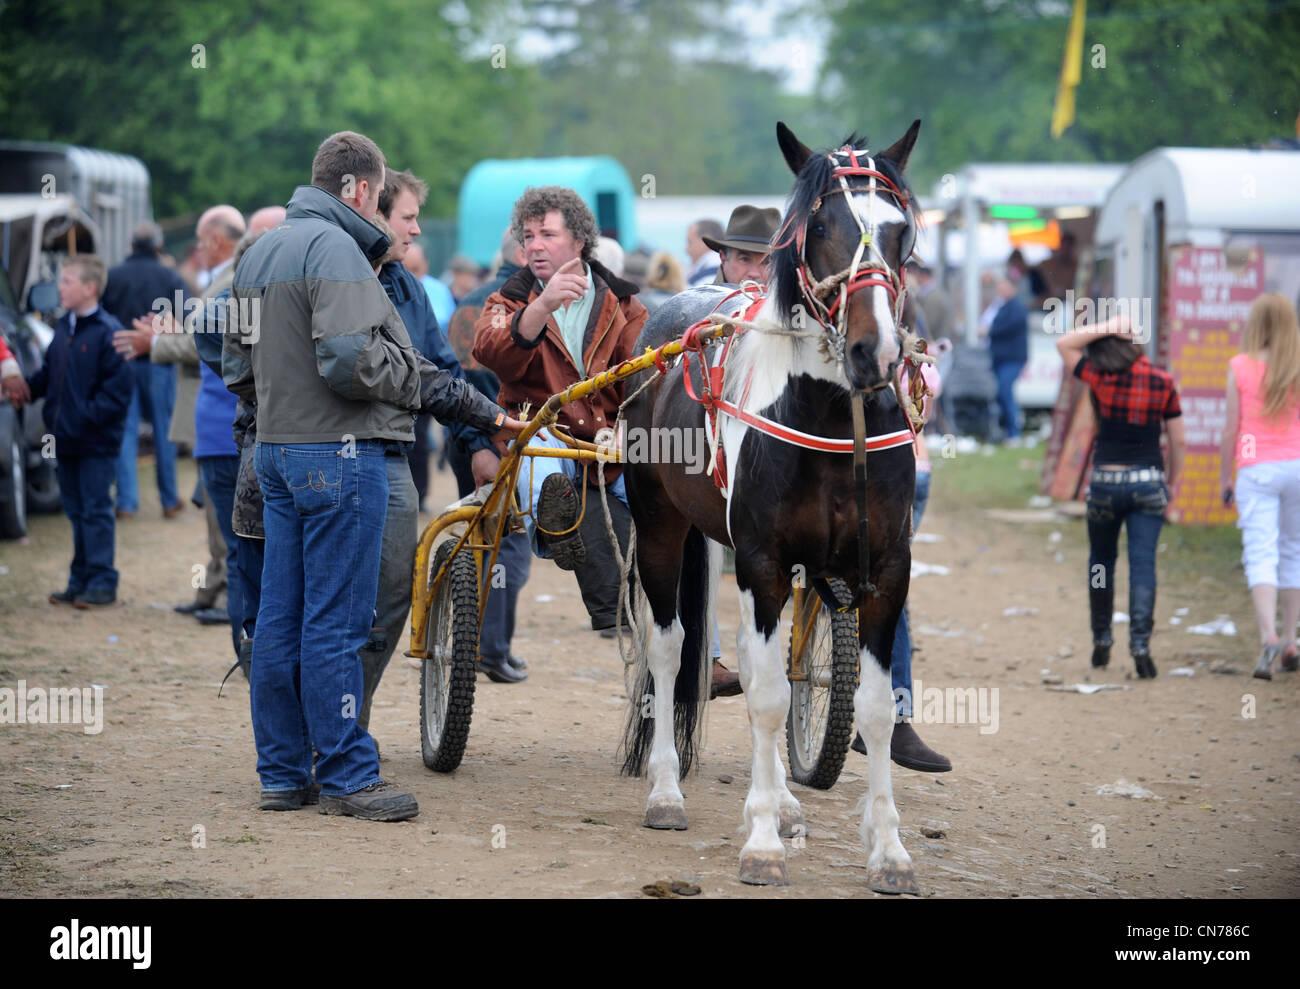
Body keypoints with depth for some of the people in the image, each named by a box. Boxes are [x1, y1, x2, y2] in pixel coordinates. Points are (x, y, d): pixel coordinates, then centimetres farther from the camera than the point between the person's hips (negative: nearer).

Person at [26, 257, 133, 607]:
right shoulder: (64, 328, 12)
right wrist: (24, 387, 1)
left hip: (96, 444, -8)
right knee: (77, 512, 13)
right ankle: (80, 581, 20)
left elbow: (118, 388, -17)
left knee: (96, 512, -2)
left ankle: (102, 582, 4)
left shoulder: (108, 332, -14)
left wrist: (88, 416, -20)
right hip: (67, 441, 8)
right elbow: (48, 375, 17)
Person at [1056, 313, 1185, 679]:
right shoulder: (1162, 383, -3)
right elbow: (1179, 441, 2)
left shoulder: (1100, 379, -7)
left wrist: (1105, 328, -1)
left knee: (1101, 561, 18)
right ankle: (1140, 642, -15)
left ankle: (1101, 640, 24)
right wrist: (1172, 482, 15)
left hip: (1105, 482, 0)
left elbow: (1064, 343, 7)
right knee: (1143, 565, -2)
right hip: (1148, 483, 0)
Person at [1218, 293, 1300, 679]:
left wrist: (1224, 477, 10)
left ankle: (1268, 637, -27)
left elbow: (1231, 429, 0)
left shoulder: (1241, 367, -2)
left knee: (1261, 555, -7)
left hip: (1257, 470, -2)